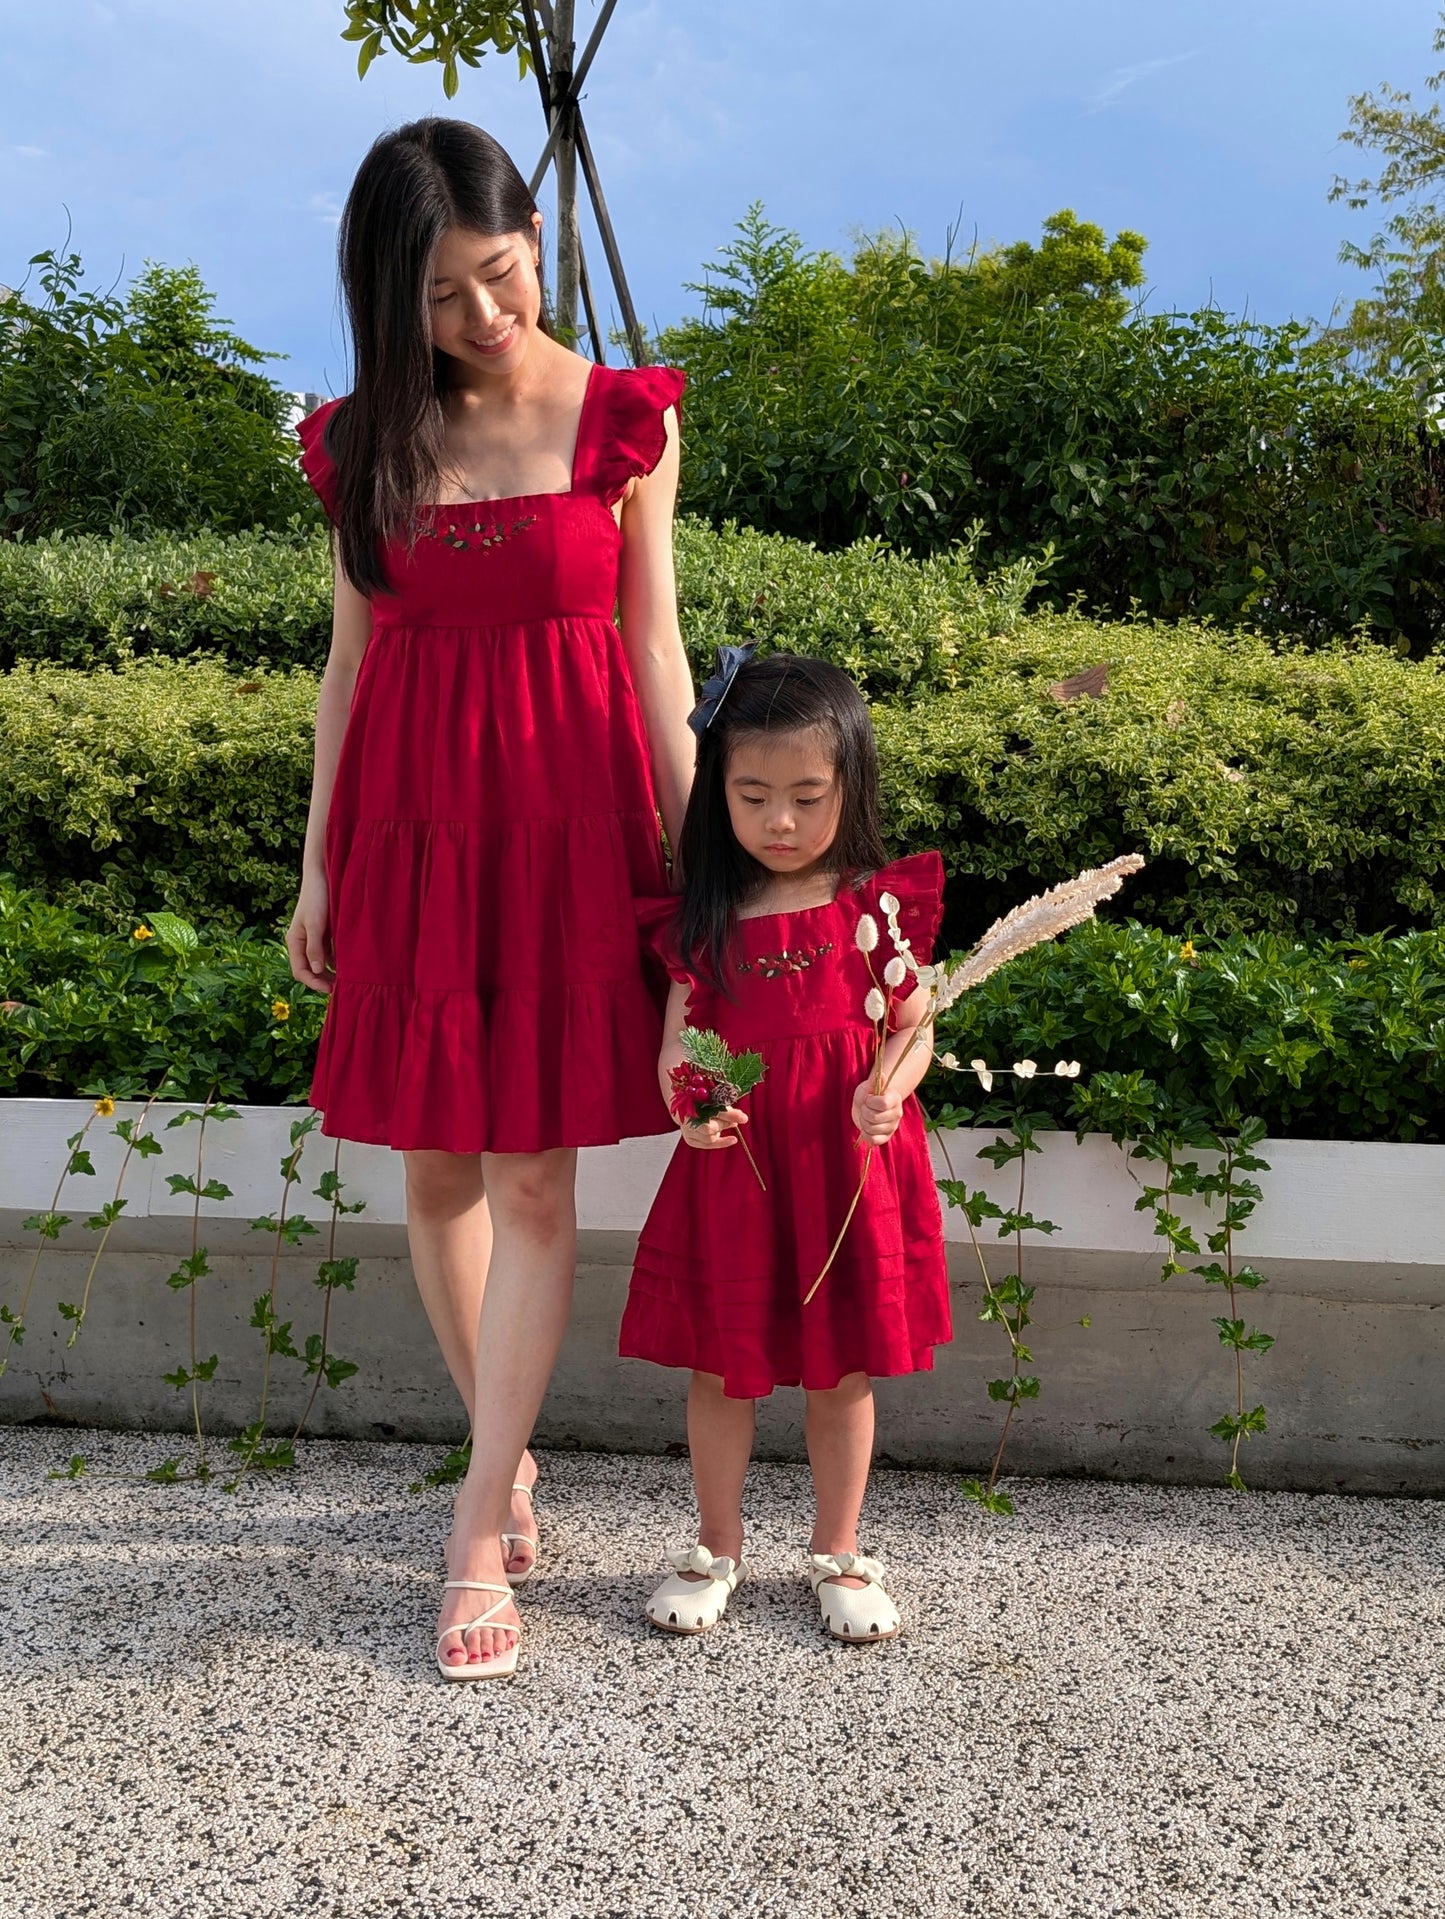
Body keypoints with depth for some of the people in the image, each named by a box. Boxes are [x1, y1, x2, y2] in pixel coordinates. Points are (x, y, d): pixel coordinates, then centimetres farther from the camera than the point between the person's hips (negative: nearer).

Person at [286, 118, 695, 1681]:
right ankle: (512, 1460, 27)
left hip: (569, 815, -2)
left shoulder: (624, 421, -1)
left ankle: (478, 1529, 7)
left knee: (533, 1177, -3)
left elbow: (653, 646, 2)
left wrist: (695, 852, -1)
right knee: (437, 1167, 7)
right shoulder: (366, 440, 5)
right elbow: (352, 657, 10)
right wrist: (317, 868, 9)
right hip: (412, 819, 3)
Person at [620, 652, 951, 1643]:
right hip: (732, 1163, 1)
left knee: (842, 1367, 11)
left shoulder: (880, 906, -2)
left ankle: (839, 1552, 31)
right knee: (722, 1363, 11)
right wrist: (689, 1105, -16)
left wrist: (887, 1091, -19)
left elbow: (912, 1030, 2)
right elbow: (680, 1044, 4)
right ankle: (718, 1547, 31)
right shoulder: (702, 919, 1)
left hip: (849, 1166, -1)